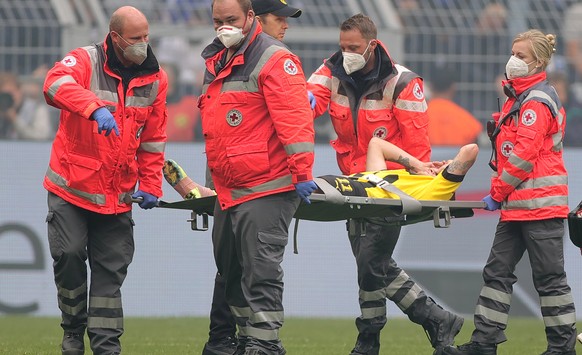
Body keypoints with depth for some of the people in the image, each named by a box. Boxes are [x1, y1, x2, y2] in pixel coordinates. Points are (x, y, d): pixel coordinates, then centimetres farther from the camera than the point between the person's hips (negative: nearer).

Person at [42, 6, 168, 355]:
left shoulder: (155, 79, 3)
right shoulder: (85, 61, -10)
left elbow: (153, 139, 11)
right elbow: (57, 83, -34)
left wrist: (151, 186, 4)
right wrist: (96, 108, -50)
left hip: (118, 196, 3)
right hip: (70, 188, -3)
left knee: (111, 270, 3)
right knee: (70, 255, -12)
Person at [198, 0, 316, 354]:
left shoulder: (274, 59, -11)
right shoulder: (217, 62, 17)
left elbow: (294, 118, -19)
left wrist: (302, 172, -24)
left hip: (266, 191, -10)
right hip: (229, 190, 10)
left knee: (260, 270, -10)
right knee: (231, 268, 15)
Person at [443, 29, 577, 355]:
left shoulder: (537, 102, -14)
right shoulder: (518, 97, 17)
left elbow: (524, 154, -19)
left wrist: (498, 193, -12)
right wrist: (502, 193, 14)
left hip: (540, 203, -10)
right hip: (517, 205, 10)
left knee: (549, 277, -3)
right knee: (497, 271, 9)